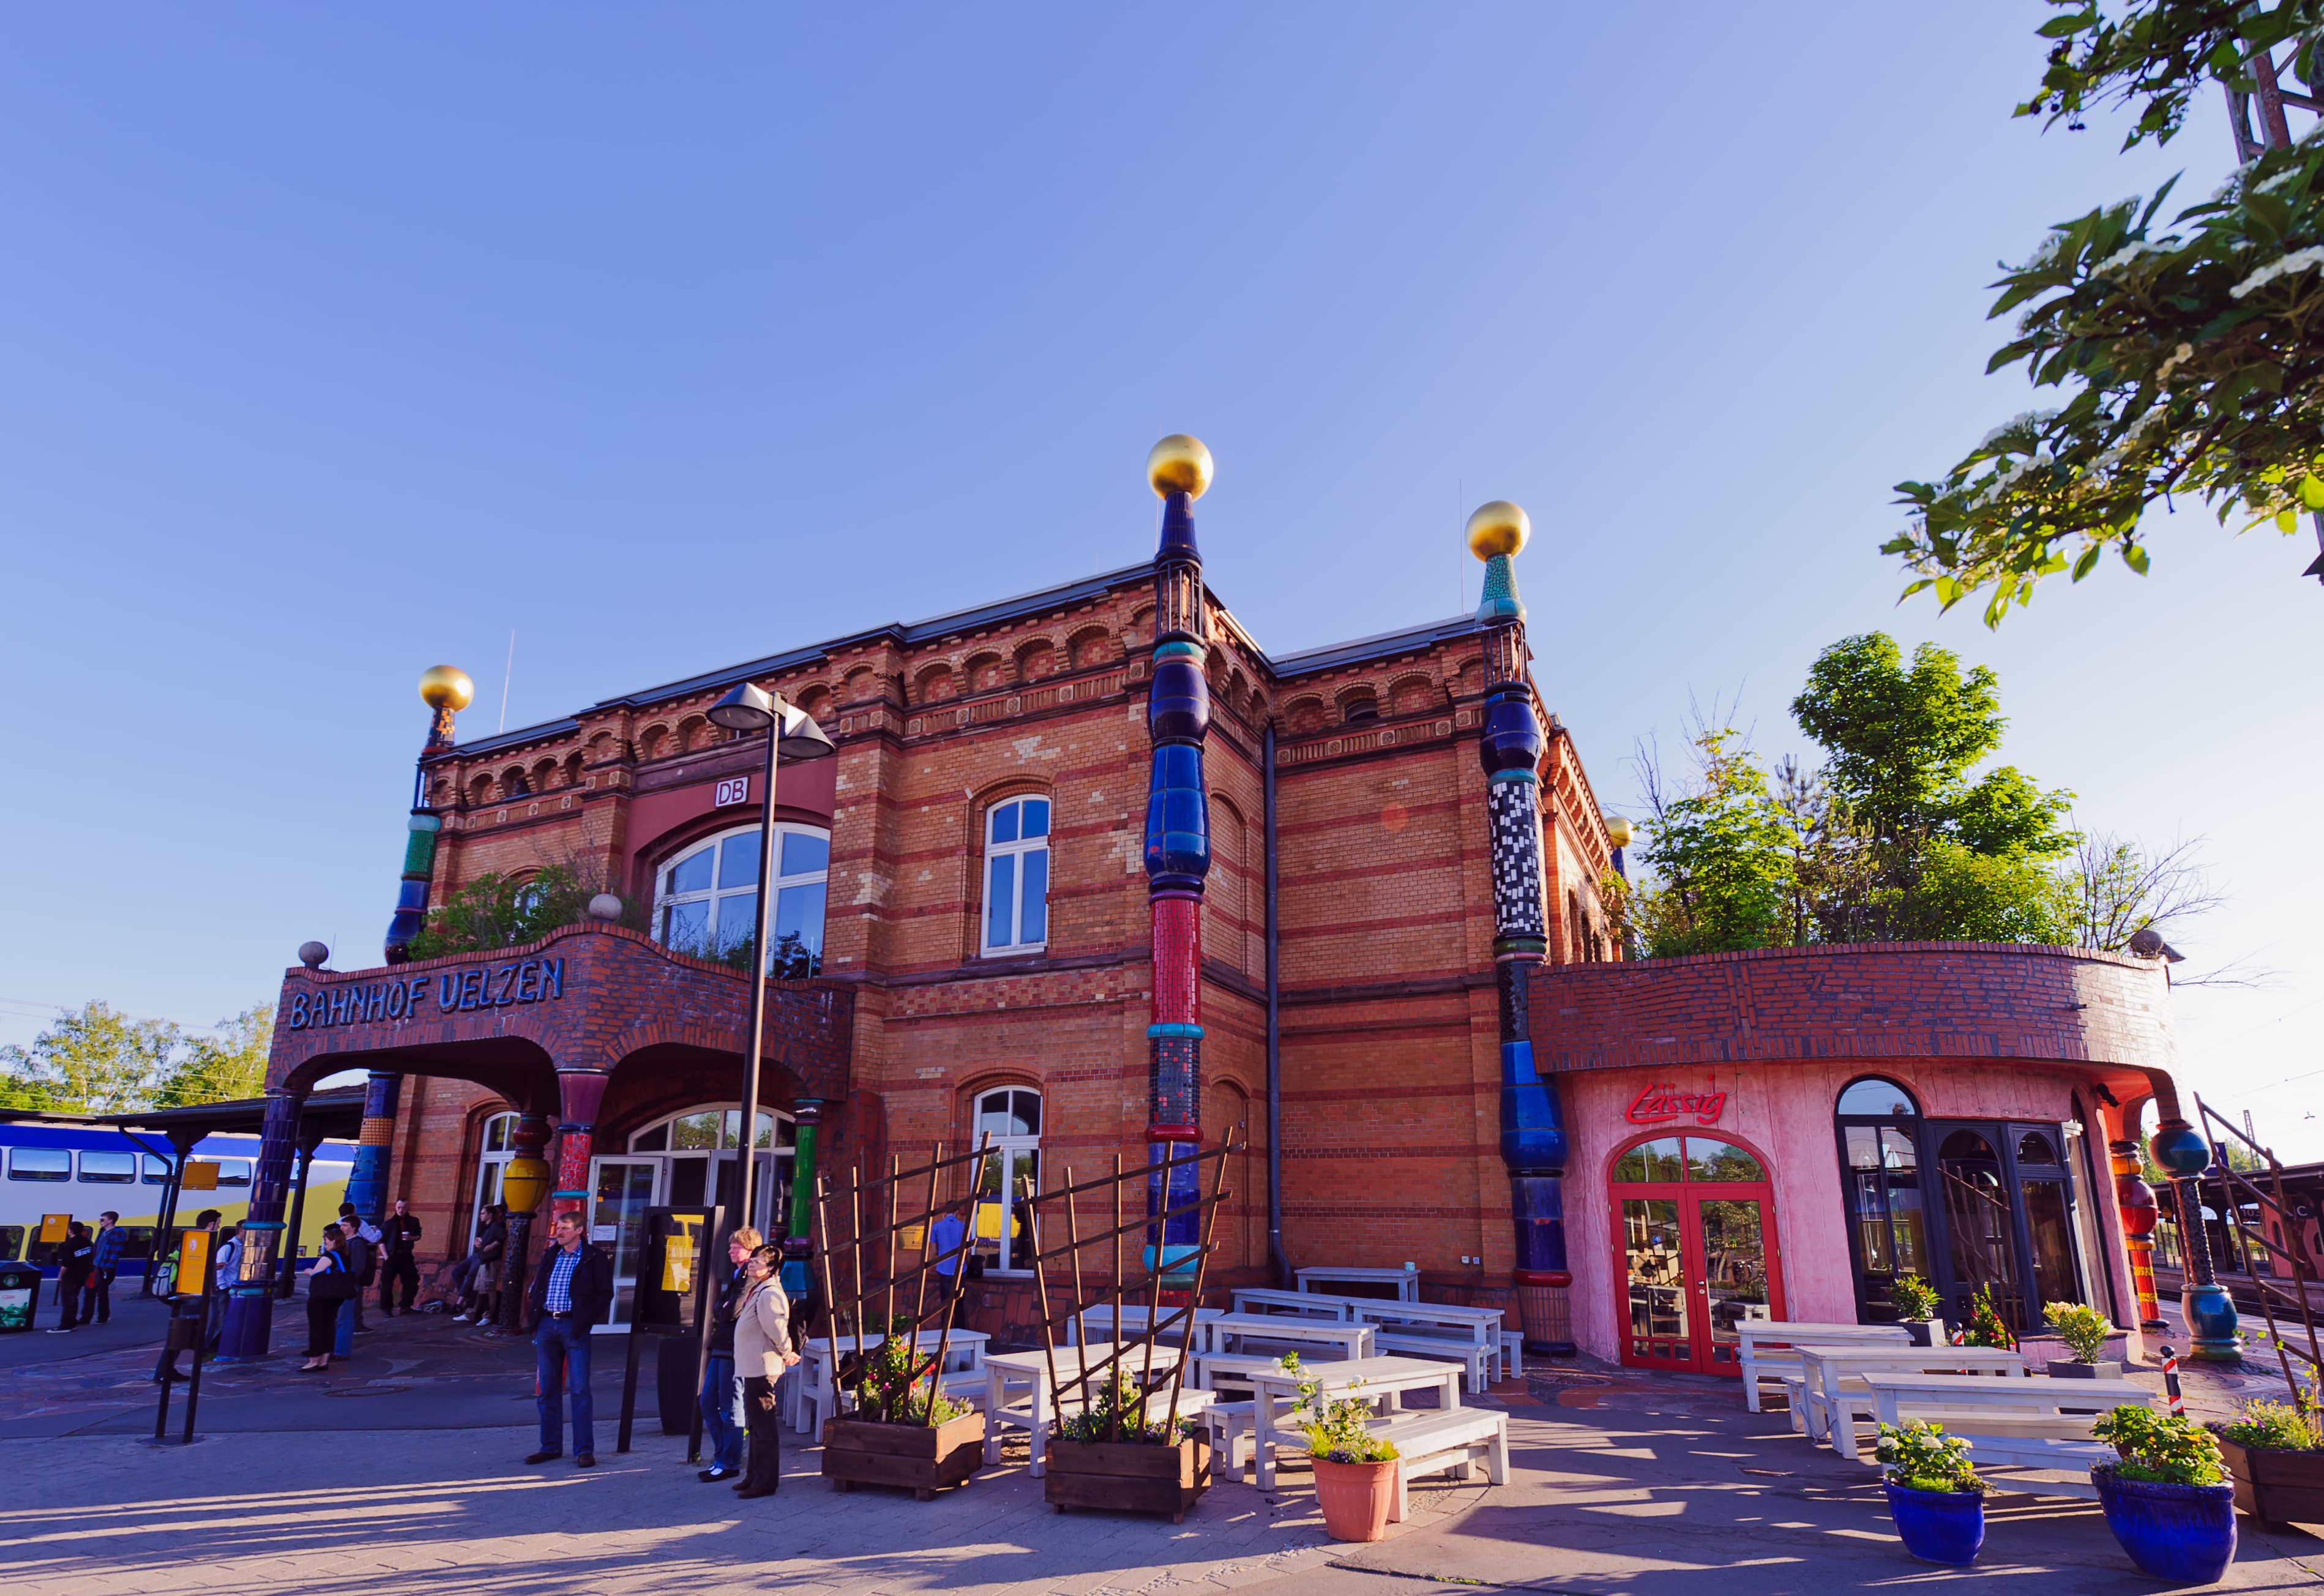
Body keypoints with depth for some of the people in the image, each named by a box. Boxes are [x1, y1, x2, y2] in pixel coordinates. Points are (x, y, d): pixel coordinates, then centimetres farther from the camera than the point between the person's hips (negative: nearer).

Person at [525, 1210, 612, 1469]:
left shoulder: (594, 1259, -4)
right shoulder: (550, 1256, 12)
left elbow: (606, 1294, -5)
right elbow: (536, 1289, 19)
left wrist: (585, 1320, -10)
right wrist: (536, 1317, 6)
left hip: (574, 1327, -6)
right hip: (547, 1326, 6)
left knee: (579, 1389, -5)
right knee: (547, 1388, 11)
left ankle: (584, 1450, 1)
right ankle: (551, 1447, 22)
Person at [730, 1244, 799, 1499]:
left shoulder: (769, 1294, -21)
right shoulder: (755, 1291, 13)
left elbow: (778, 1331, -22)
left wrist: (787, 1354, -8)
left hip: (763, 1368, -11)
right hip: (753, 1368, 11)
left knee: (764, 1427, -4)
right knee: (756, 1425, 19)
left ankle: (765, 1482, 2)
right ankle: (754, 1476, 30)